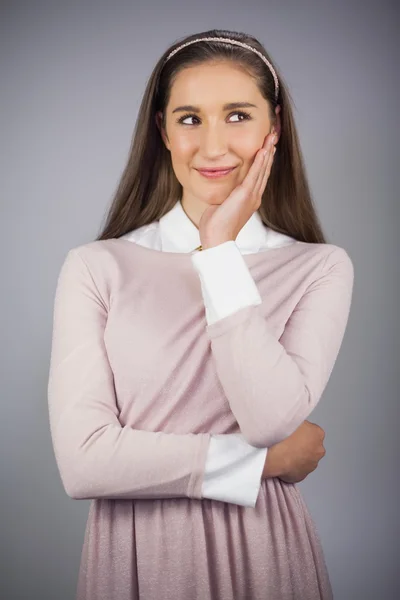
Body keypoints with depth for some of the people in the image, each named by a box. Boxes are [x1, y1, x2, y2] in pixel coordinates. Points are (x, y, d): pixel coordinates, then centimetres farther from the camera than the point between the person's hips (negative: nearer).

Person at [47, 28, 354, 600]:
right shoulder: (96, 267, -8)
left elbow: (270, 419, -19)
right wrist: (263, 461, -12)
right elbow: (82, 461, -14)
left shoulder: (322, 268, -5)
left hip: (261, 553, 0)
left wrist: (221, 249, -17)